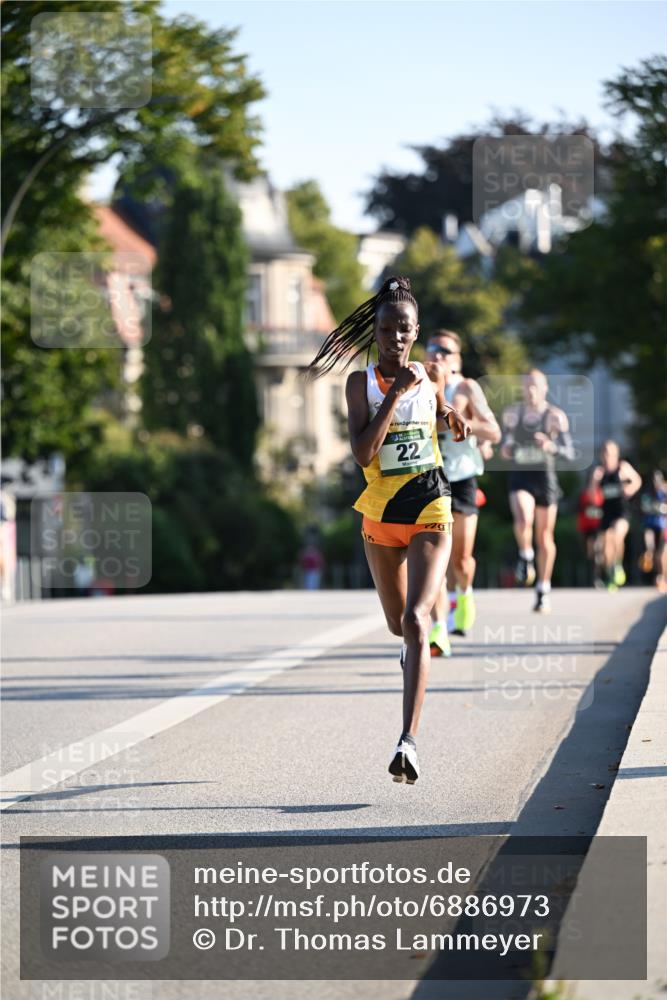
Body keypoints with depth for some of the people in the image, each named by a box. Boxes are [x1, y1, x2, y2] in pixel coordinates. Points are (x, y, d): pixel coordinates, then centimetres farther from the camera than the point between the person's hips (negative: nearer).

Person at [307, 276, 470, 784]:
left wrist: (451, 417, 0)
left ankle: (409, 741, -27)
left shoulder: (432, 375, 2)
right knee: (397, 622, 17)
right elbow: (363, 453, -16)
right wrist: (396, 391, -18)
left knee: (415, 619, -19)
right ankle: (413, 645, 58)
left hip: (430, 511, -1)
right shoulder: (361, 382, -3)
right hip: (380, 513, 2)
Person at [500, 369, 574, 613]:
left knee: (544, 536, 5)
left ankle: (544, 590, 18)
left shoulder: (556, 416, -5)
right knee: (523, 520, -29)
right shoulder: (511, 413, 4)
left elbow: (570, 453, -5)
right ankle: (526, 557, 0)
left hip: (545, 477, -1)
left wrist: (552, 446, -25)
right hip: (519, 476, 1)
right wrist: (505, 449, -5)